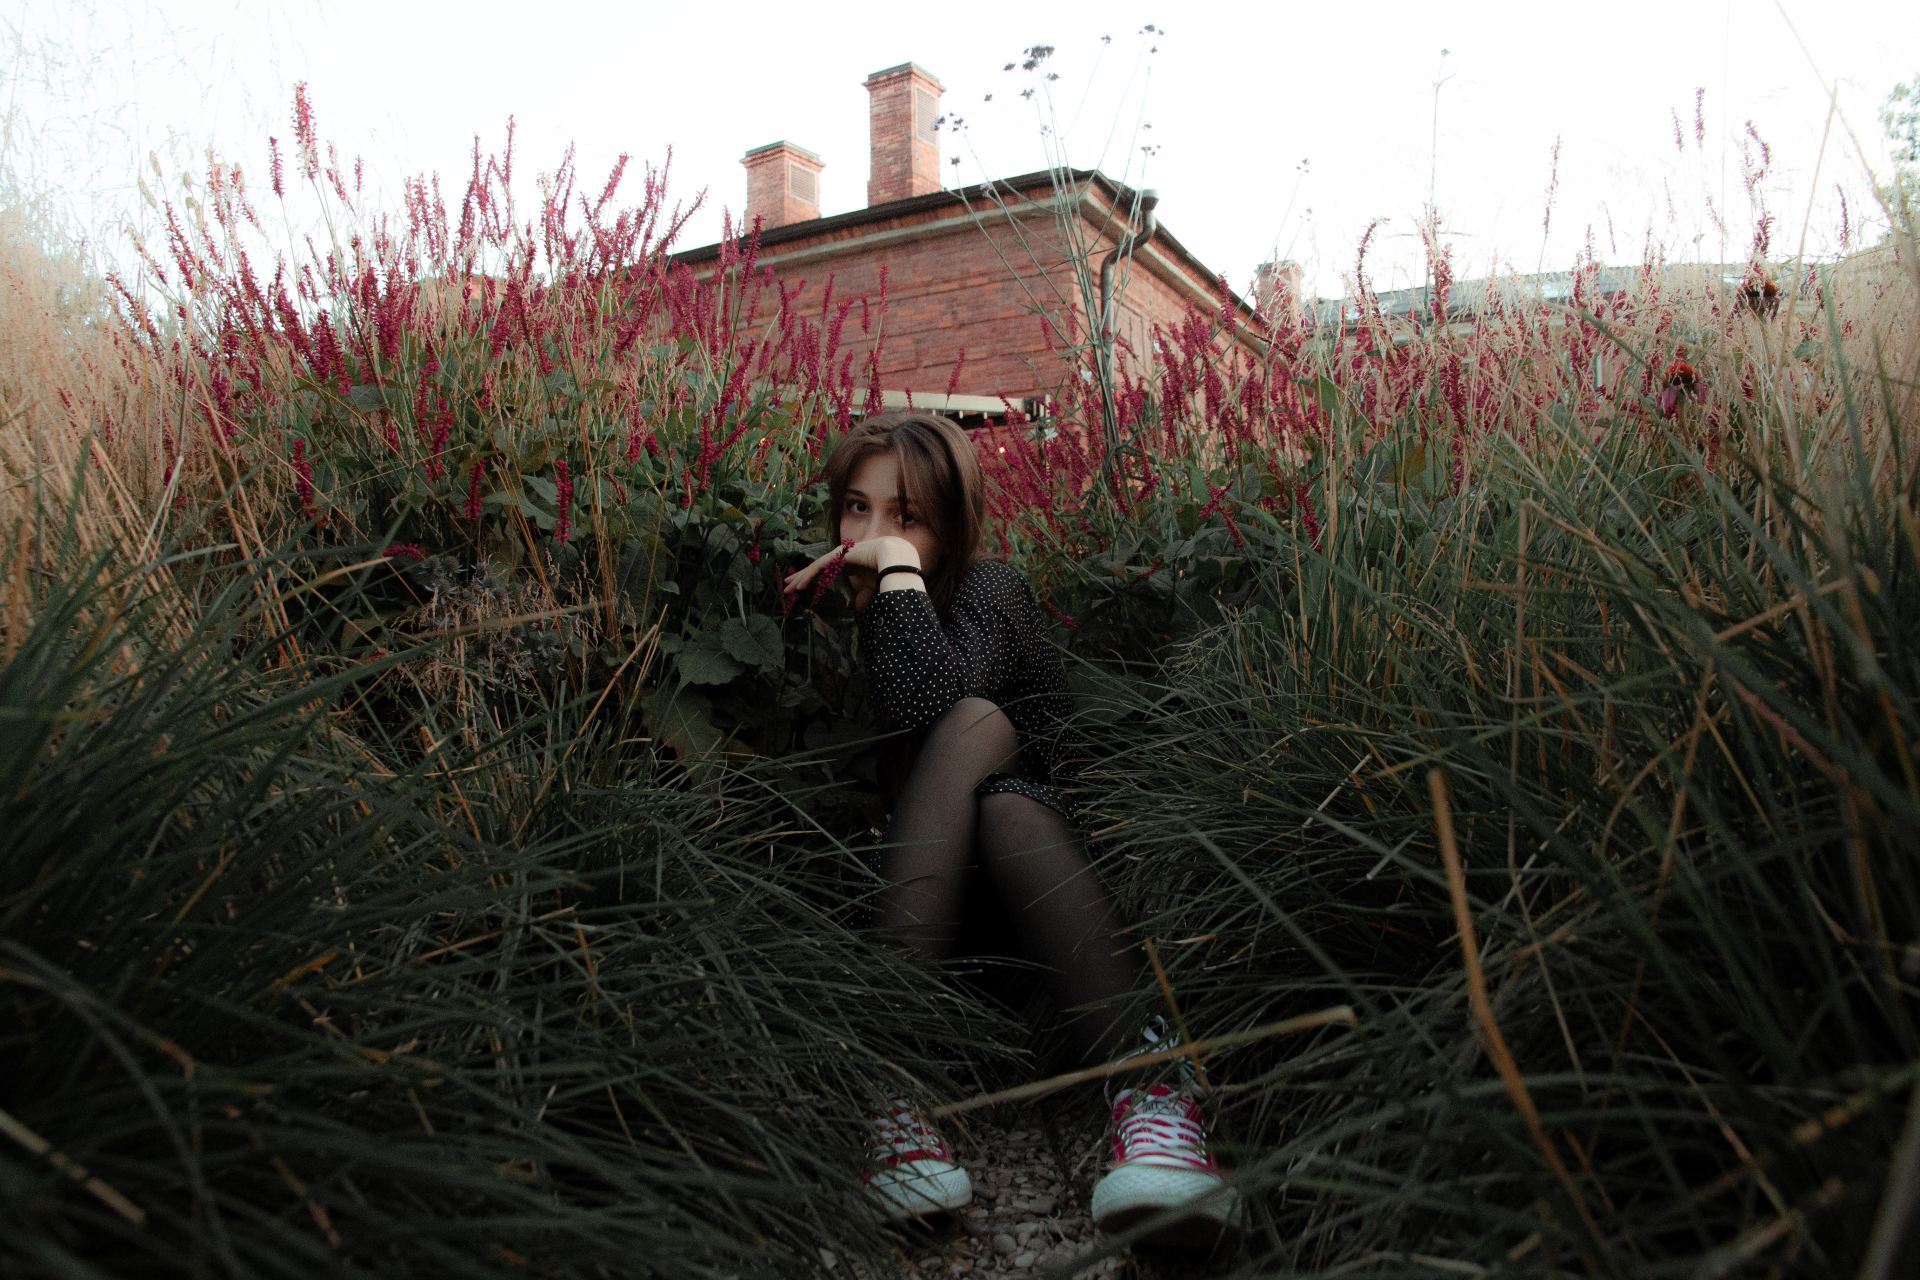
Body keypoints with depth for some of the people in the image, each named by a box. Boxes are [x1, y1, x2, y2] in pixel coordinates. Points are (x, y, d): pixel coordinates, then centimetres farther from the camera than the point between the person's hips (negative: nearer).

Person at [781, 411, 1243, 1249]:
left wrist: (897, 563, -21)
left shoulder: (988, 592, -6)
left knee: (973, 723, -33)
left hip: (1026, 878, -2)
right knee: (979, 725, -27)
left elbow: (928, 703, -30)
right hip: (890, 891, 2)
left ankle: (1147, 1085, -51)